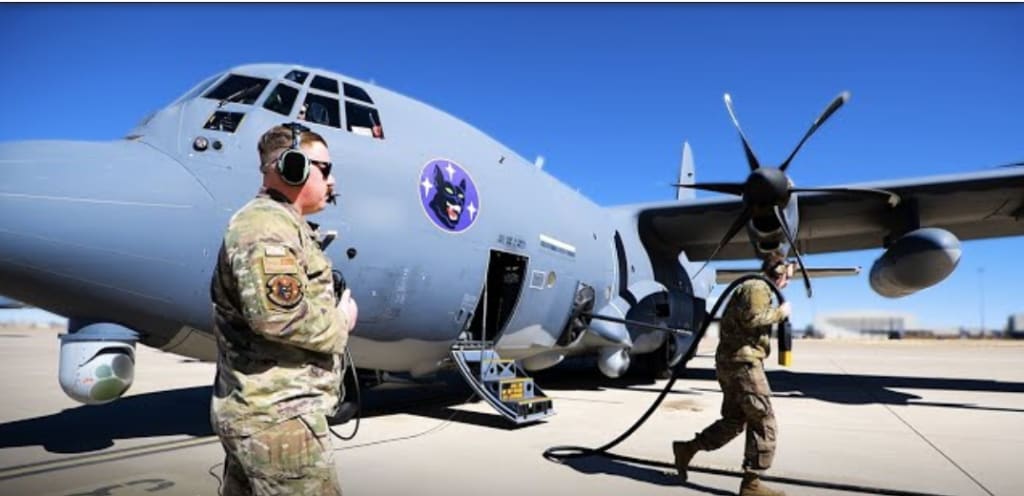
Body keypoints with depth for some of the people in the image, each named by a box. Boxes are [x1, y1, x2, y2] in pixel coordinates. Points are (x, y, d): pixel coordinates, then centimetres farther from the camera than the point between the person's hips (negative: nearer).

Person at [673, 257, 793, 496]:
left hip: (729, 361, 10)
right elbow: (751, 318, -23)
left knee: (734, 420, 15)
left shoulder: (750, 287, 23)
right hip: (743, 361, -10)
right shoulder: (758, 287, -9)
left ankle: (687, 448, 14)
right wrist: (779, 313, -10)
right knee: (763, 423, -2)